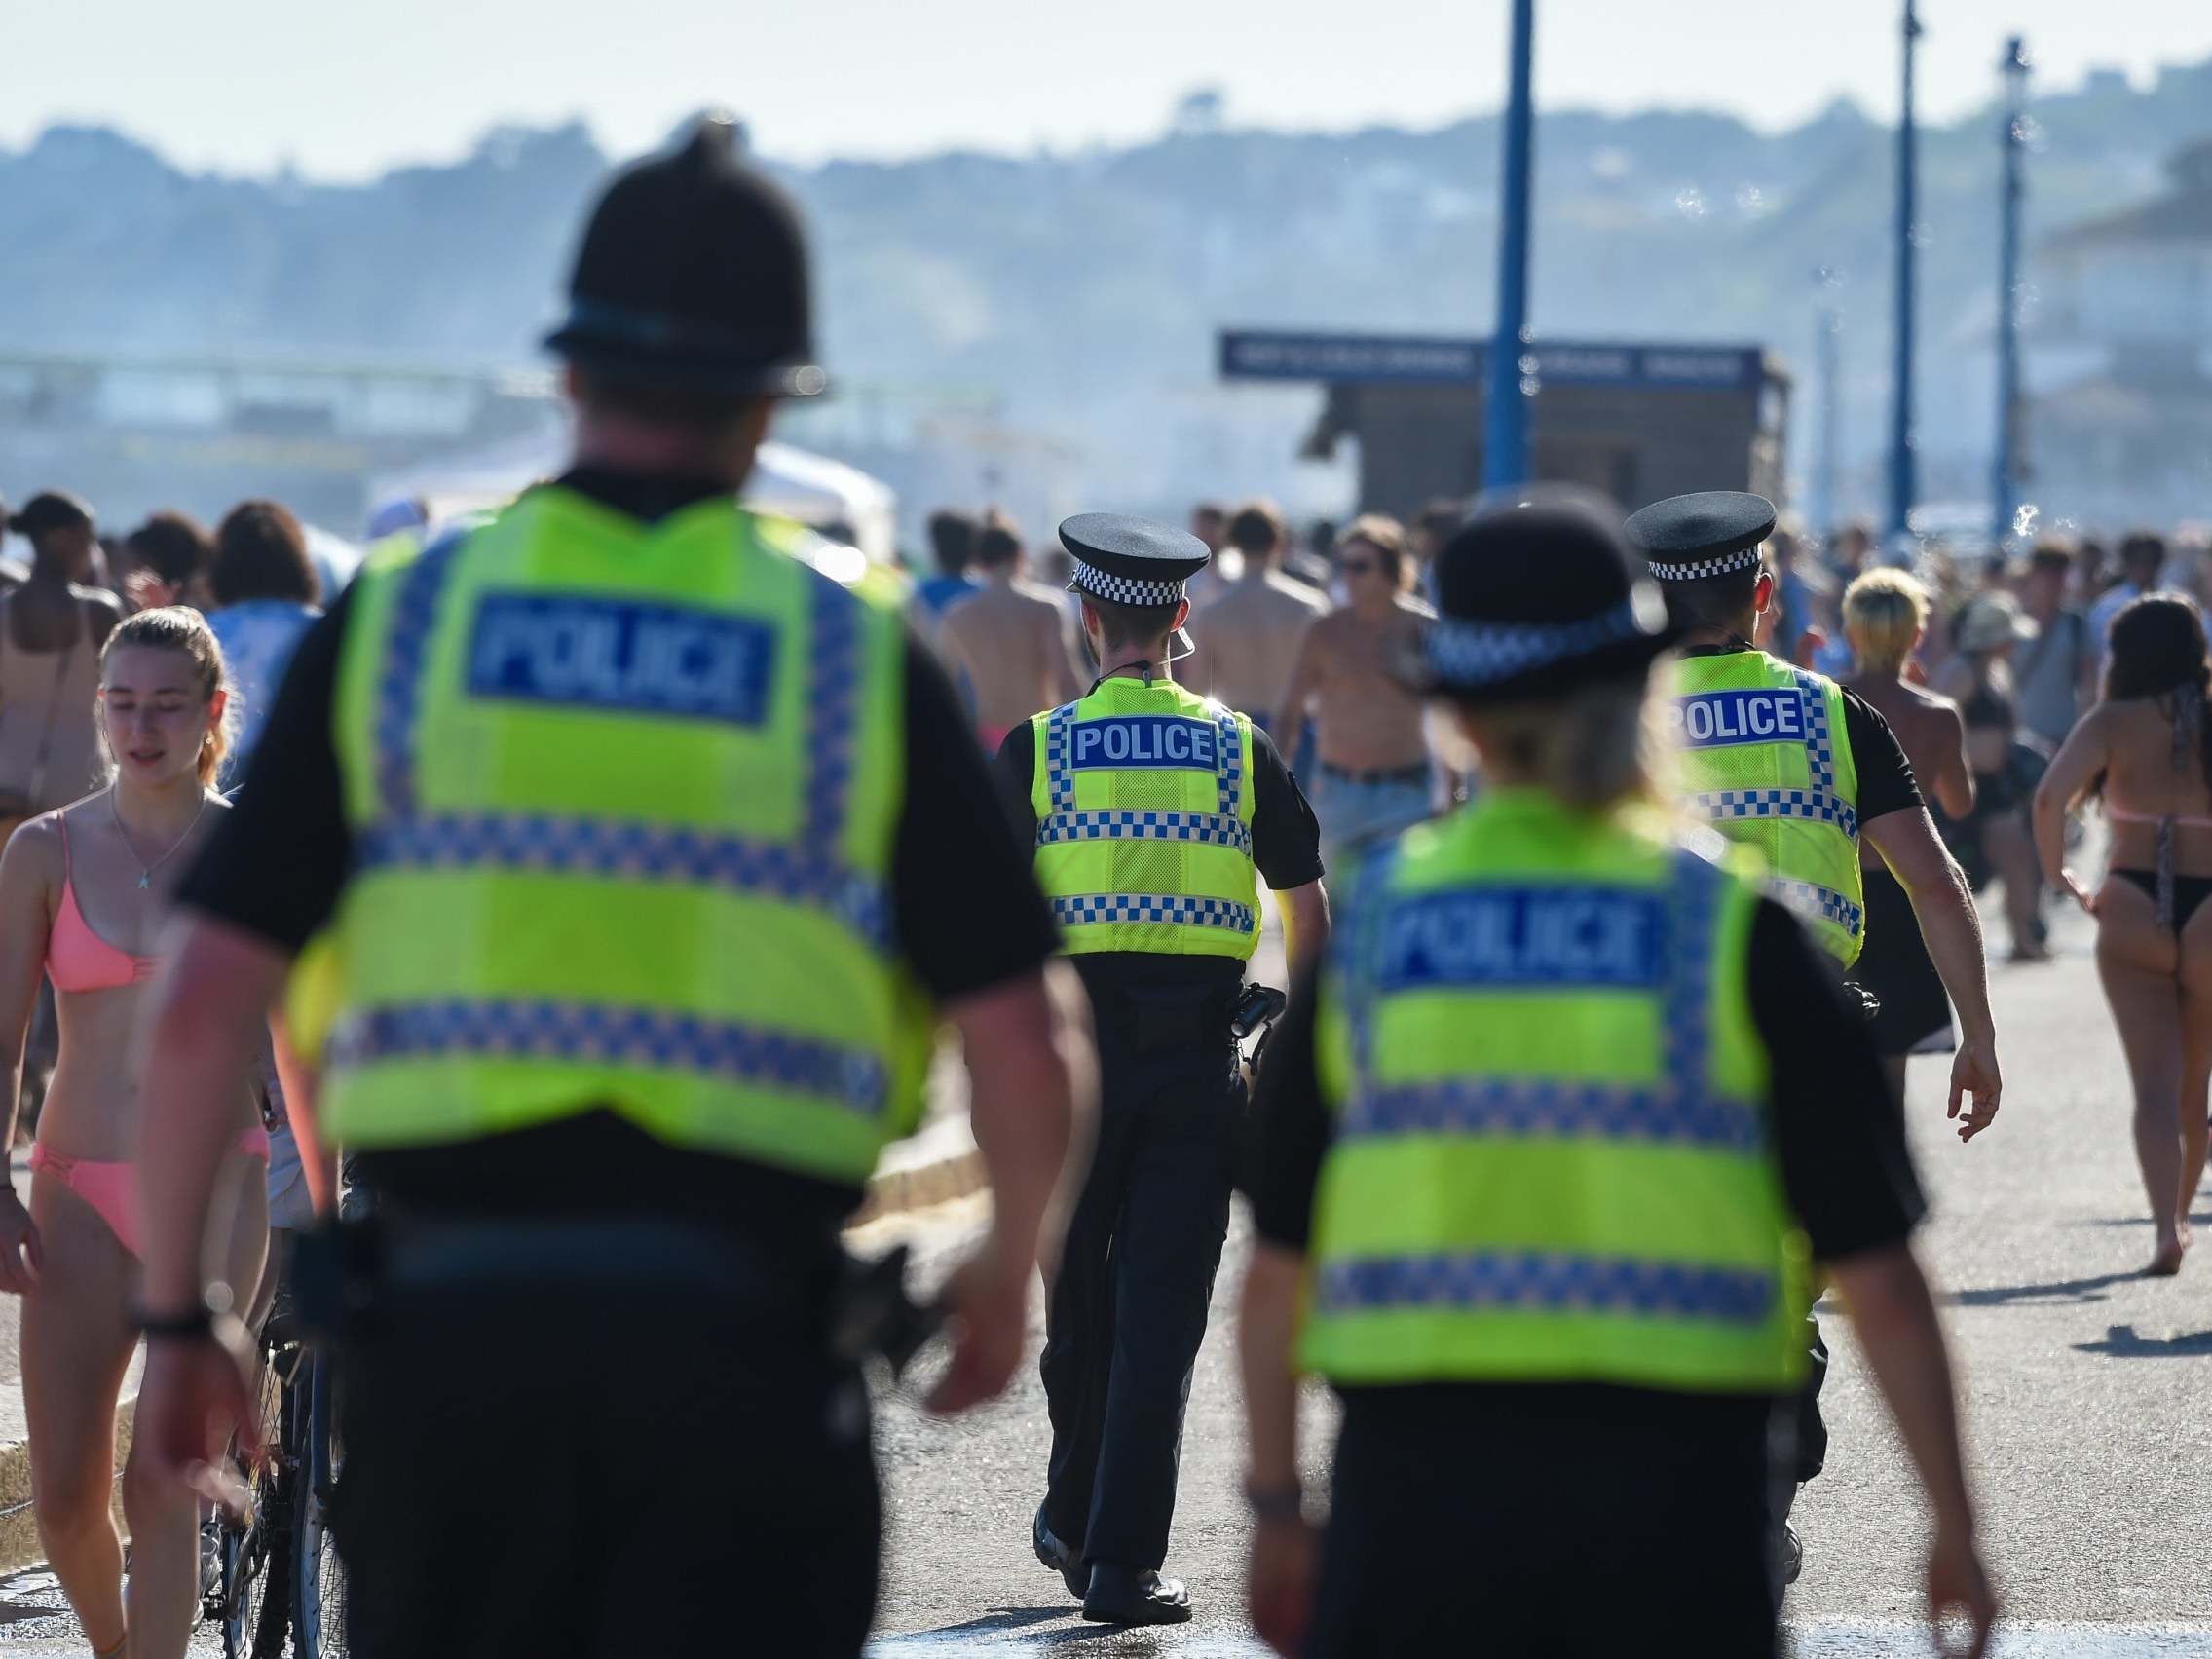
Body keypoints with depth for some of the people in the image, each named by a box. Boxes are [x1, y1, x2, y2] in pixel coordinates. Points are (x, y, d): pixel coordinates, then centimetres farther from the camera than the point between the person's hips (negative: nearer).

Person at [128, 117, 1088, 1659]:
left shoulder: (397, 619, 4)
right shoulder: (860, 651, 1)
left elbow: (209, 998, -1)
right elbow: (1026, 1043, 0)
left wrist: (178, 1313, 9)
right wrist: (1008, 1274, 18)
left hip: (451, 1309, 2)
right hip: (738, 1332, -1)